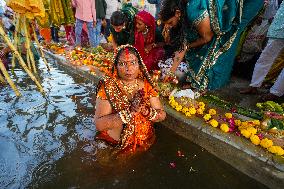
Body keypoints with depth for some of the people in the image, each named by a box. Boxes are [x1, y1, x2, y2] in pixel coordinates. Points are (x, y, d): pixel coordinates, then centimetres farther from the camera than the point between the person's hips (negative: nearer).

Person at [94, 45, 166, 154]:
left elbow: (162, 115, -3)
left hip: (145, 144, 3)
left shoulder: (146, 85, -3)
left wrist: (145, 110, -23)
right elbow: (99, 124, -19)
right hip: (115, 148, -2)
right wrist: (129, 111, -28)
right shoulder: (108, 86, -11)